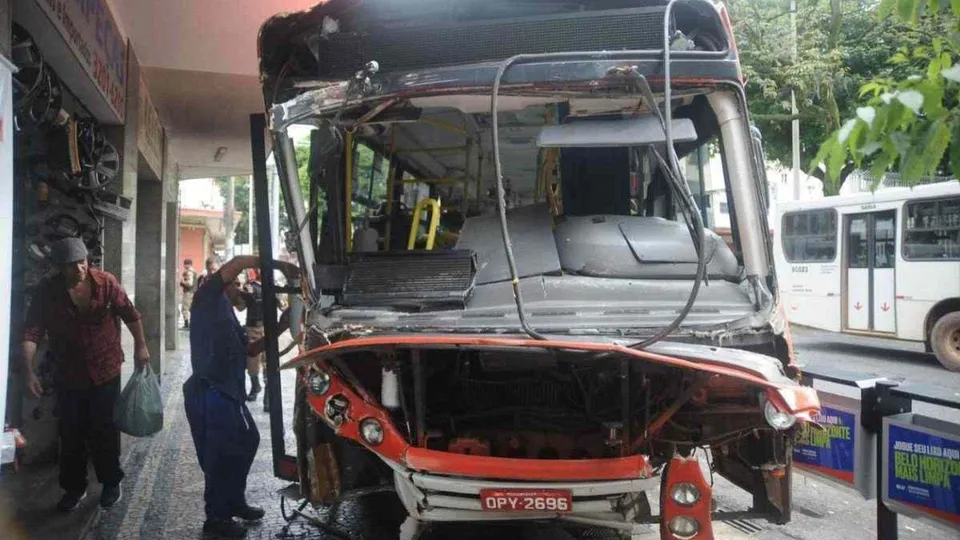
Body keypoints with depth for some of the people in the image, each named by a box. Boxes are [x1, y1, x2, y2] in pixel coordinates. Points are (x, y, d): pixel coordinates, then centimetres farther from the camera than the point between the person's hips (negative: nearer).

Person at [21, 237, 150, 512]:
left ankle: (111, 482, 28)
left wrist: (140, 346, 1)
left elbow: (130, 314, 1)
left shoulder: (106, 282, -12)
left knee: (104, 431, 9)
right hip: (68, 377, 1)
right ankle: (74, 487, 30)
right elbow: (31, 332, -15)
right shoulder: (47, 291, -12)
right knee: (71, 434, 12)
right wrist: (28, 371, -26)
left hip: (105, 372, -1)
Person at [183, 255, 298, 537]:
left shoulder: (228, 315, 23)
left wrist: (277, 329, 15)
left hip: (227, 393, 10)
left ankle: (235, 503, 34)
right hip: (209, 394, -10)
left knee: (246, 442, 19)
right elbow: (237, 262, -17)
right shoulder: (208, 299, -3)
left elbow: (247, 350, 24)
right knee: (219, 457, -1)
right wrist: (278, 264, -14)